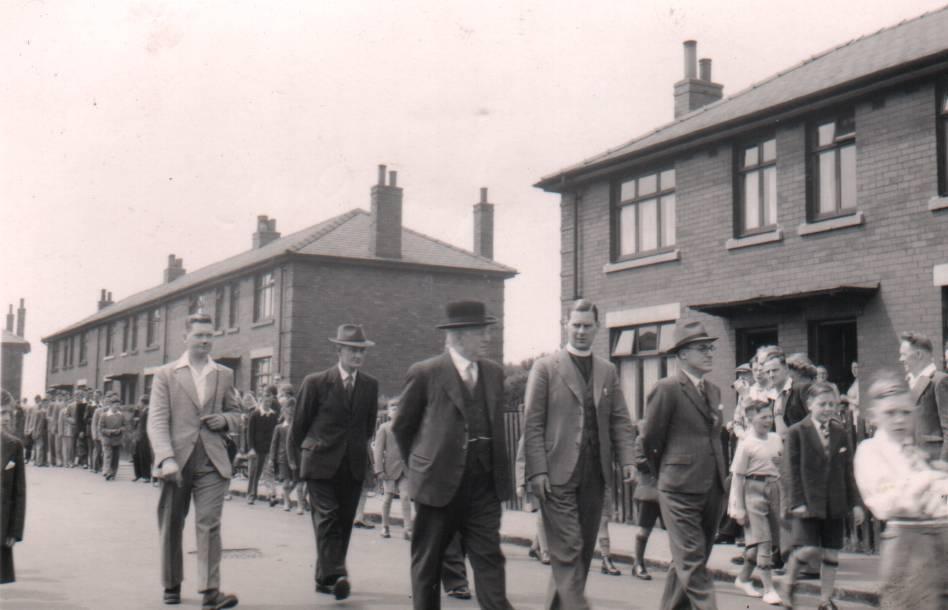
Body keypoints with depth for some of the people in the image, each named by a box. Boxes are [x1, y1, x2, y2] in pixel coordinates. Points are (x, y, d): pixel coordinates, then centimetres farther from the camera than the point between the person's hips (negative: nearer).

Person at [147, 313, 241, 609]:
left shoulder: (224, 375, 12)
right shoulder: (166, 375, 4)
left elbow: (235, 413, 23)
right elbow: (157, 421, -4)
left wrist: (224, 420, -3)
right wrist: (166, 459, -18)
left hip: (212, 462, 1)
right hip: (177, 462, 0)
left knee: (209, 524, -10)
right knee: (171, 527, 10)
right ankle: (171, 585, 26)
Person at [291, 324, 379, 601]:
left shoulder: (370, 385, 7)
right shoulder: (315, 382, -3)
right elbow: (299, 424, 6)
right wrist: (304, 454, 11)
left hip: (354, 465, 4)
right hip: (321, 463, -4)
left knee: (344, 521, 5)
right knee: (327, 517, -14)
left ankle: (325, 578, 15)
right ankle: (335, 574, -21)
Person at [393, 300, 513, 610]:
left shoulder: (494, 372, 8)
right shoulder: (425, 373, -7)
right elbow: (402, 427, 3)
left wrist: (499, 473, 13)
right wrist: (420, 467, 8)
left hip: (483, 486, 3)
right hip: (437, 484, -3)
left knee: (489, 559, -1)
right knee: (427, 564, 9)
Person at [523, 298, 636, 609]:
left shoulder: (608, 371, 15)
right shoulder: (545, 367, 1)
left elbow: (620, 420, 13)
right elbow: (532, 423, -3)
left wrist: (626, 460, -2)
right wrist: (537, 470, -12)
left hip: (595, 474, 5)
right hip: (558, 475, -5)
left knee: (585, 549, 10)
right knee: (568, 549, -9)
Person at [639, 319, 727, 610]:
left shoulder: (713, 391, 15)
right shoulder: (666, 389, -9)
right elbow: (649, 441, -3)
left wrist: (721, 479, 15)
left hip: (712, 491, 7)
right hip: (681, 491, -7)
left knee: (686, 564, 15)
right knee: (693, 567, -8)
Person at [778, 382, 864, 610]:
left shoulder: (840, 433, 7)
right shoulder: (797, 432, -5)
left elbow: (848, 471, 10)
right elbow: (791, 471, -6)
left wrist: (855, 503, 7)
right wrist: (796, 502, -13)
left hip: (835, 504, 4)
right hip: (808, 503, -4)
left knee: (832, 553, 7)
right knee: (809, 549, -13)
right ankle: (789, 582, 14)